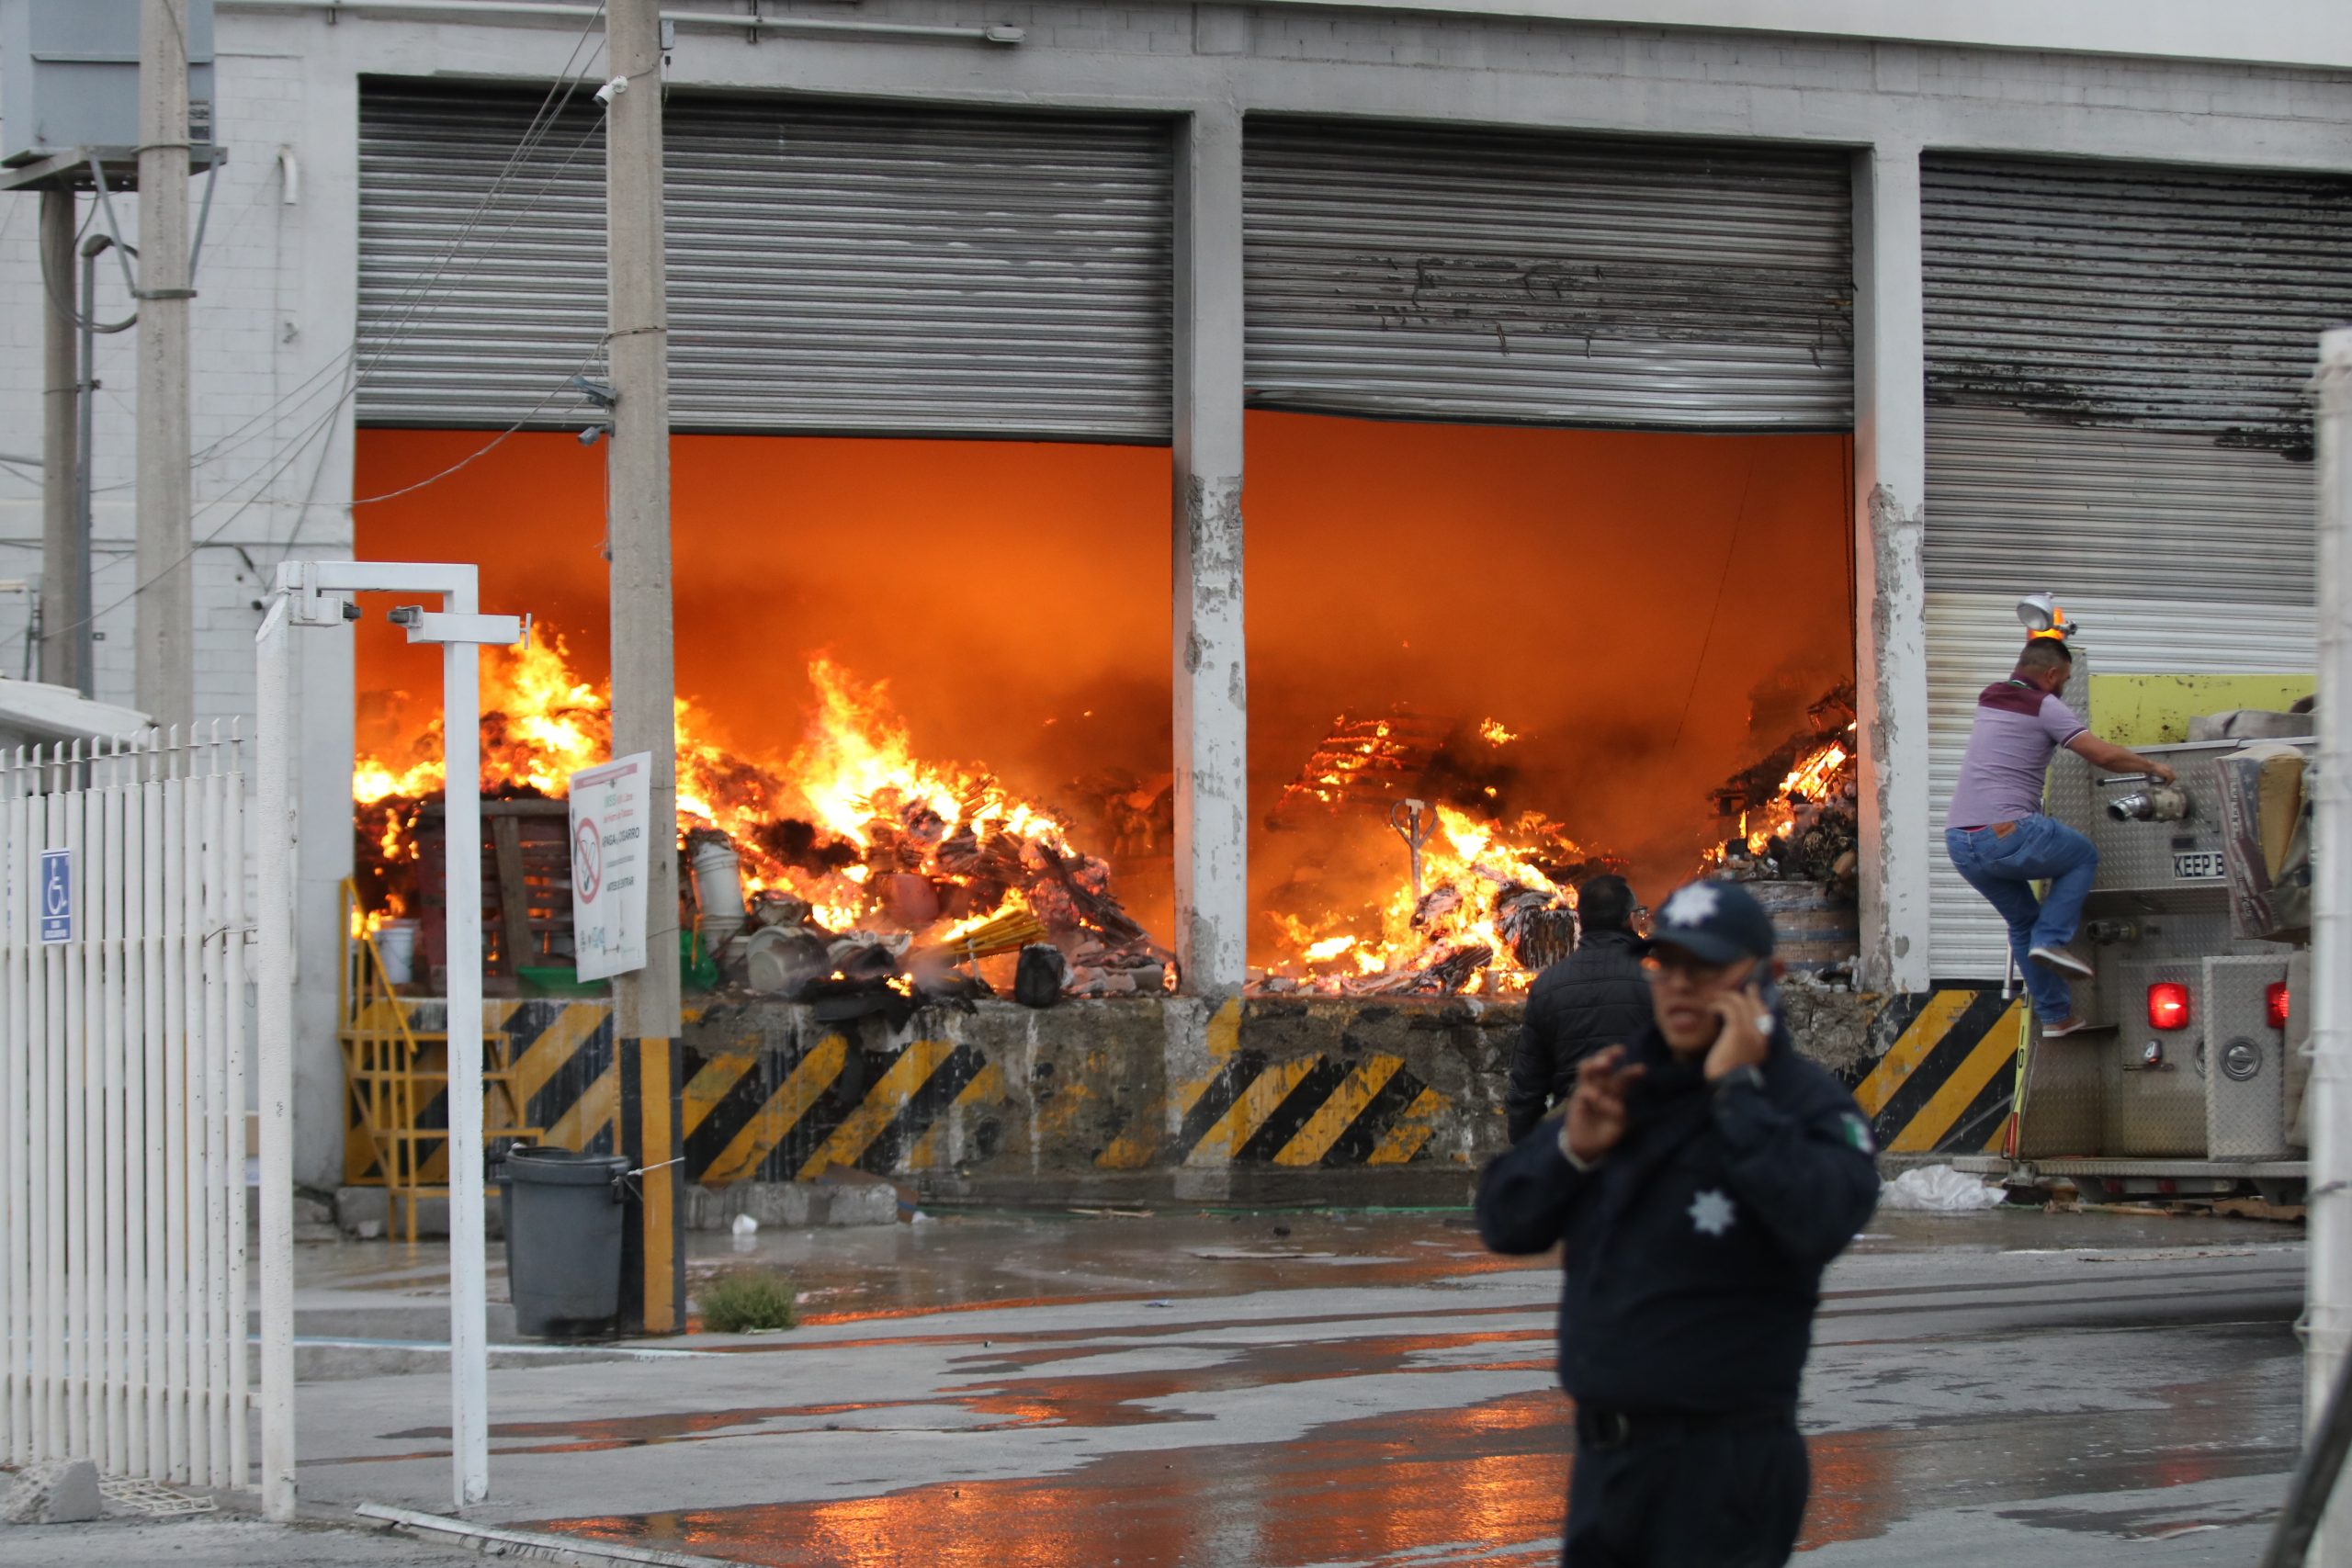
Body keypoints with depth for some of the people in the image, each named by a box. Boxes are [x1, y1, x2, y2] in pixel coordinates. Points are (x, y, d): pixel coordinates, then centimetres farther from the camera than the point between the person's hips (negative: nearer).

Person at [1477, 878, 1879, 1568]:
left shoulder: (1806, 1102, -10)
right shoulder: (1624, 1083, 10)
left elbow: (1823, 1220, -31)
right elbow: (1504, 1222, 10)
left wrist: (1736, 1090, -22)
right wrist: (1574, 1146, -9)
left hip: (1721, 1465, -7)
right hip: (1603, 1455, 7)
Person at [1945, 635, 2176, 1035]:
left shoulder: (1989, 699, 20)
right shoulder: (2044, 707, -2)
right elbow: (2104, 755, -9)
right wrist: (2152, 767, 8)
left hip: (1958, 841, 7)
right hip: (2006, 833, -7)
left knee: (2023, 922, 22)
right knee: (2082, 857, 19)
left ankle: (2055, 1015, 22)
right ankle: (2051, 940, 2)